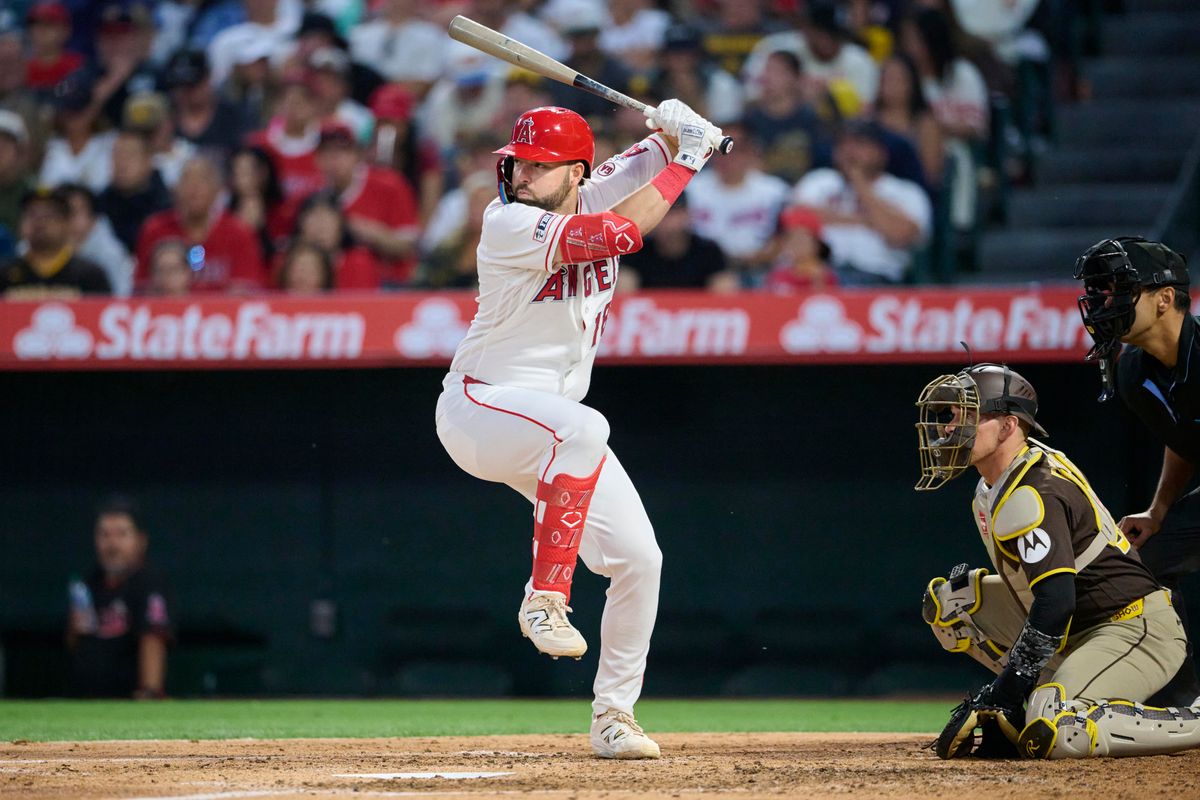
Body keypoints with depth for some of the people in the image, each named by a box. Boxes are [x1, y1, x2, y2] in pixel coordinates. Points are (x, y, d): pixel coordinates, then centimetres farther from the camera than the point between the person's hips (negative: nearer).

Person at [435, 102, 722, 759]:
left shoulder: (595, 194, 2)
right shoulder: (509, 222, -20)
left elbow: (659, 155, 13)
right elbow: (620, 234, -29)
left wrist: (675, 130, -11)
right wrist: (685, 162, -21)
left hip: (552, 424, 8)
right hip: (480, 406, -8)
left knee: (638, 557, 0)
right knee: (584, 429, -40)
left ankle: (614, 717, 13)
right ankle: (545, 598, -32)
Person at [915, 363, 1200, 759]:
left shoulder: (1030, 494, -21)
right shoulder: (993, 488, 10)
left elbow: (1056, 600, -29)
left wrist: (1001, 692, -27)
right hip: (1075, 633, 10)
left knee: (1054, 733, -32)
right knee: (945, 598, 5)